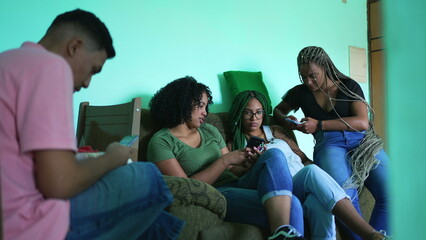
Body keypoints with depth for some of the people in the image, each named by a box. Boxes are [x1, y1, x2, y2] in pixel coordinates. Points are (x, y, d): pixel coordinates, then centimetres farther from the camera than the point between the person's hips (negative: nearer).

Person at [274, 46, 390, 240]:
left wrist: (319, 125, -8)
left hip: (361, 141, 1)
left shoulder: (349, 86, 11)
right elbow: (278, 110, 33)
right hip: (329, 144, -1)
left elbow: (362, 122, -2)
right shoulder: (301, 93, 16)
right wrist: (287, 121, 8)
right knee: (346, 195, -34)